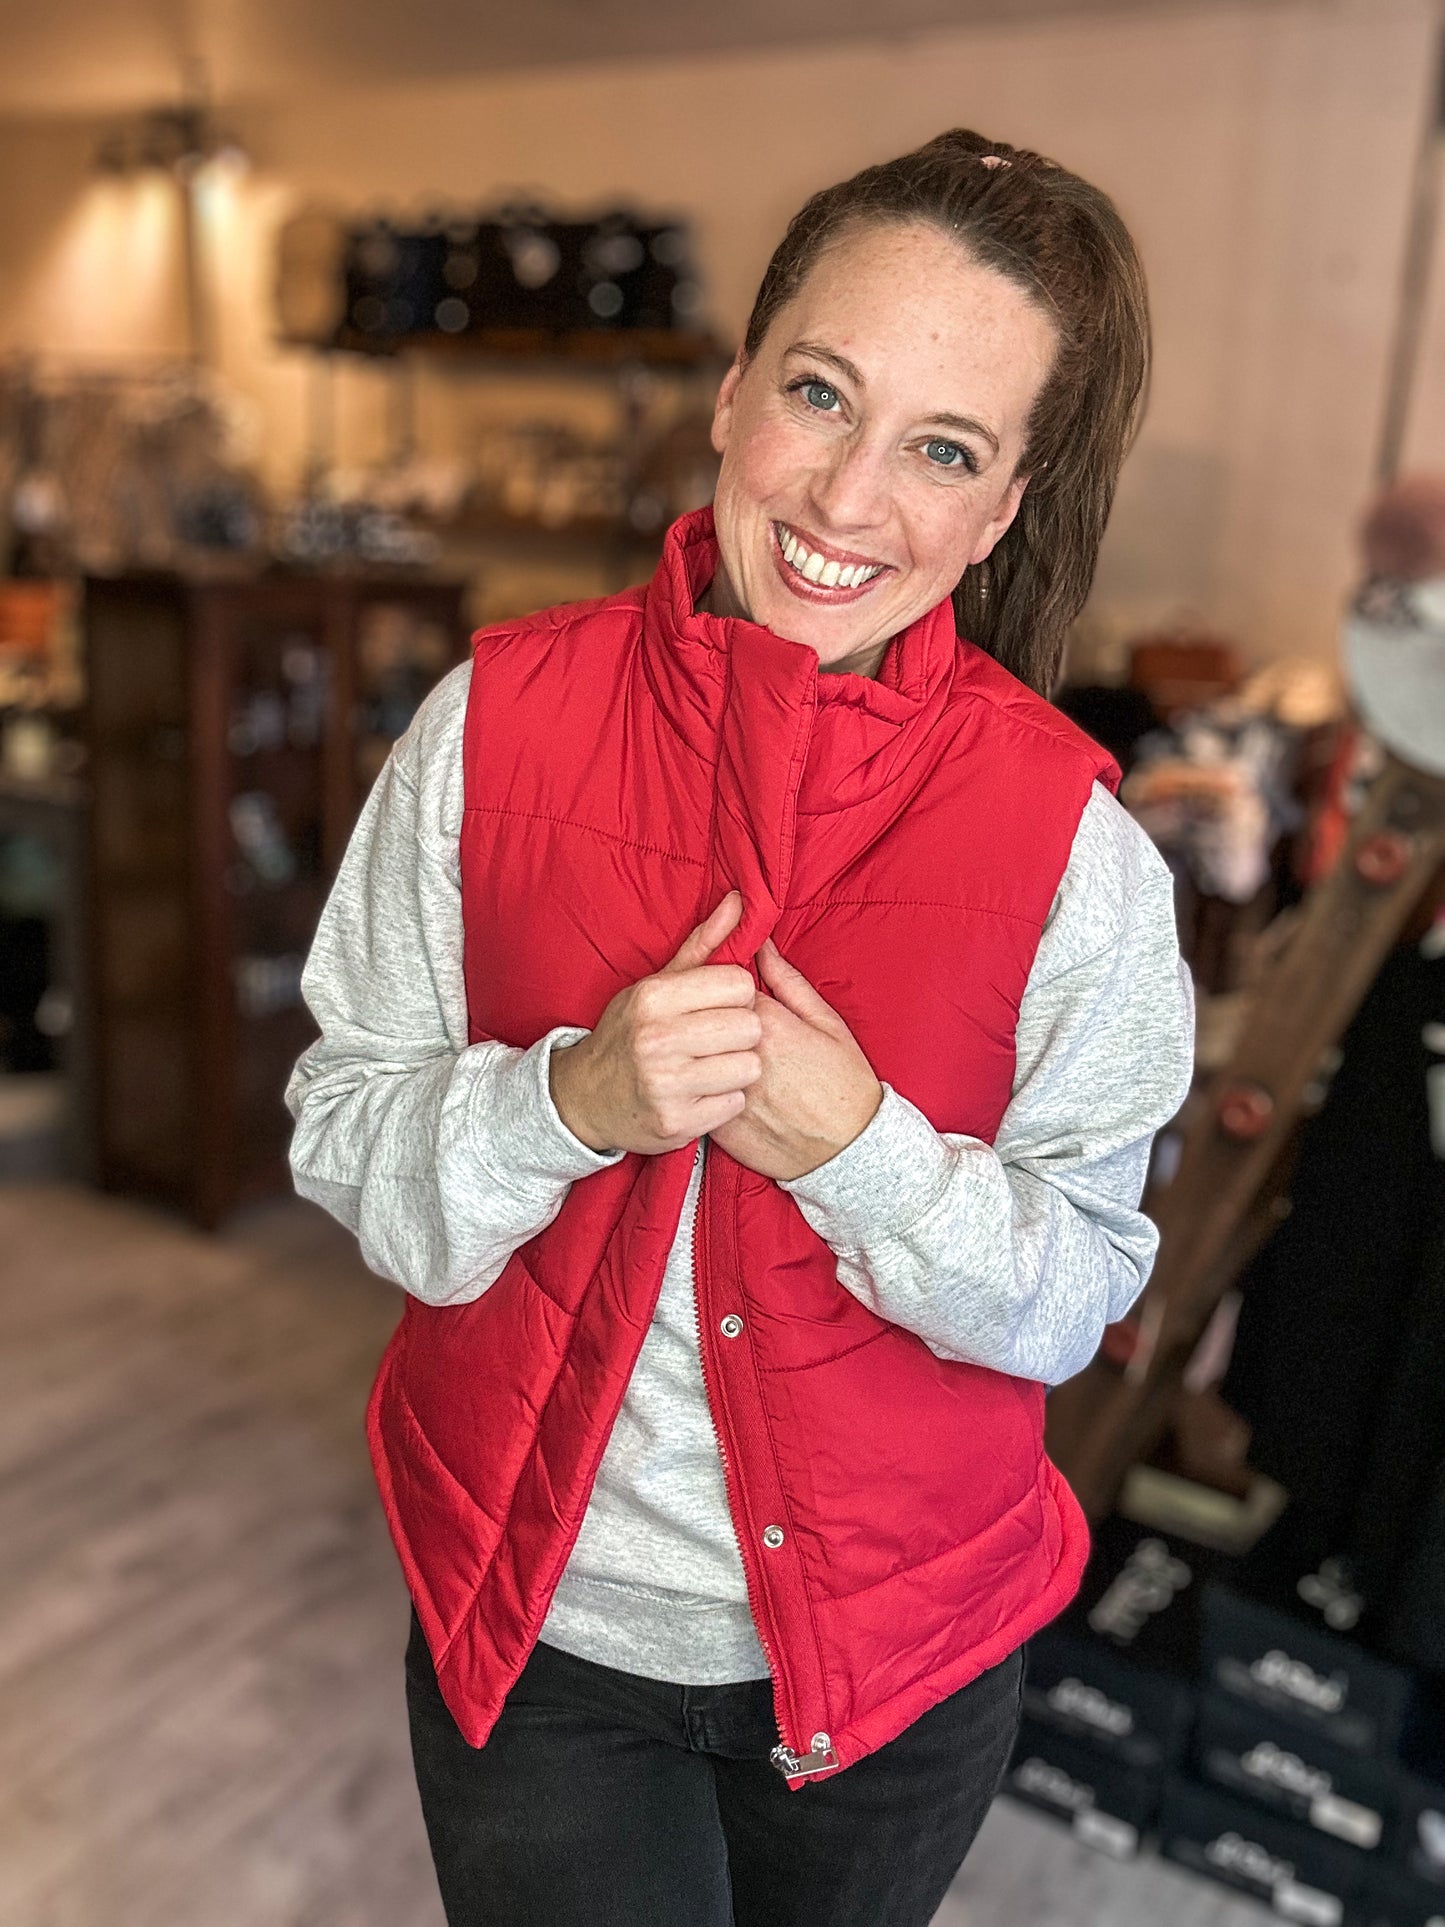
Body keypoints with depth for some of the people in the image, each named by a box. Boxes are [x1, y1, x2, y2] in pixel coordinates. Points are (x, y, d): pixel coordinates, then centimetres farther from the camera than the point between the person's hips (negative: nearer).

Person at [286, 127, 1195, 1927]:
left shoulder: (1071, 837, -16)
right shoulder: (493, 721, -14)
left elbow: (1080, 1288, -10)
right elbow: (341, 1133, -8)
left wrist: (859, 1147, -28)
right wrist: (571, 1100, -27)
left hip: (904, 1644, 1)